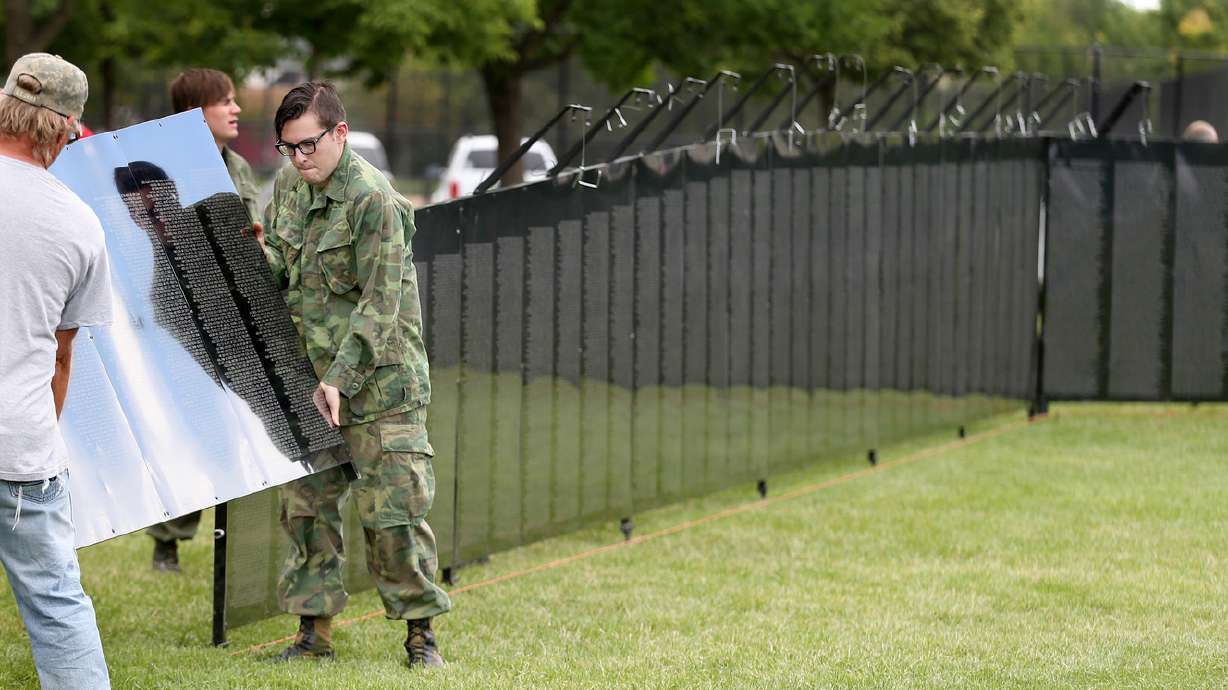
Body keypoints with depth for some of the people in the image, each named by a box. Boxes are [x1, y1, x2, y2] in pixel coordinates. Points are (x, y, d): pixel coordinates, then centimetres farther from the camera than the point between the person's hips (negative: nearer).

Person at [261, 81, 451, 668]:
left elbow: (380, 306, -17)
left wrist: (340, 380, -20)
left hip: (378, 381, -7)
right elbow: (278, 270, 18)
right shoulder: (289, 189, 9)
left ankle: (420, 630, 7)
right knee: (305, 504, 8)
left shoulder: (374, 201, -16)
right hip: (308, 379, 7)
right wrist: (254, 251, -6)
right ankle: (314, 629, 16)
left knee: (393, 511, -4)